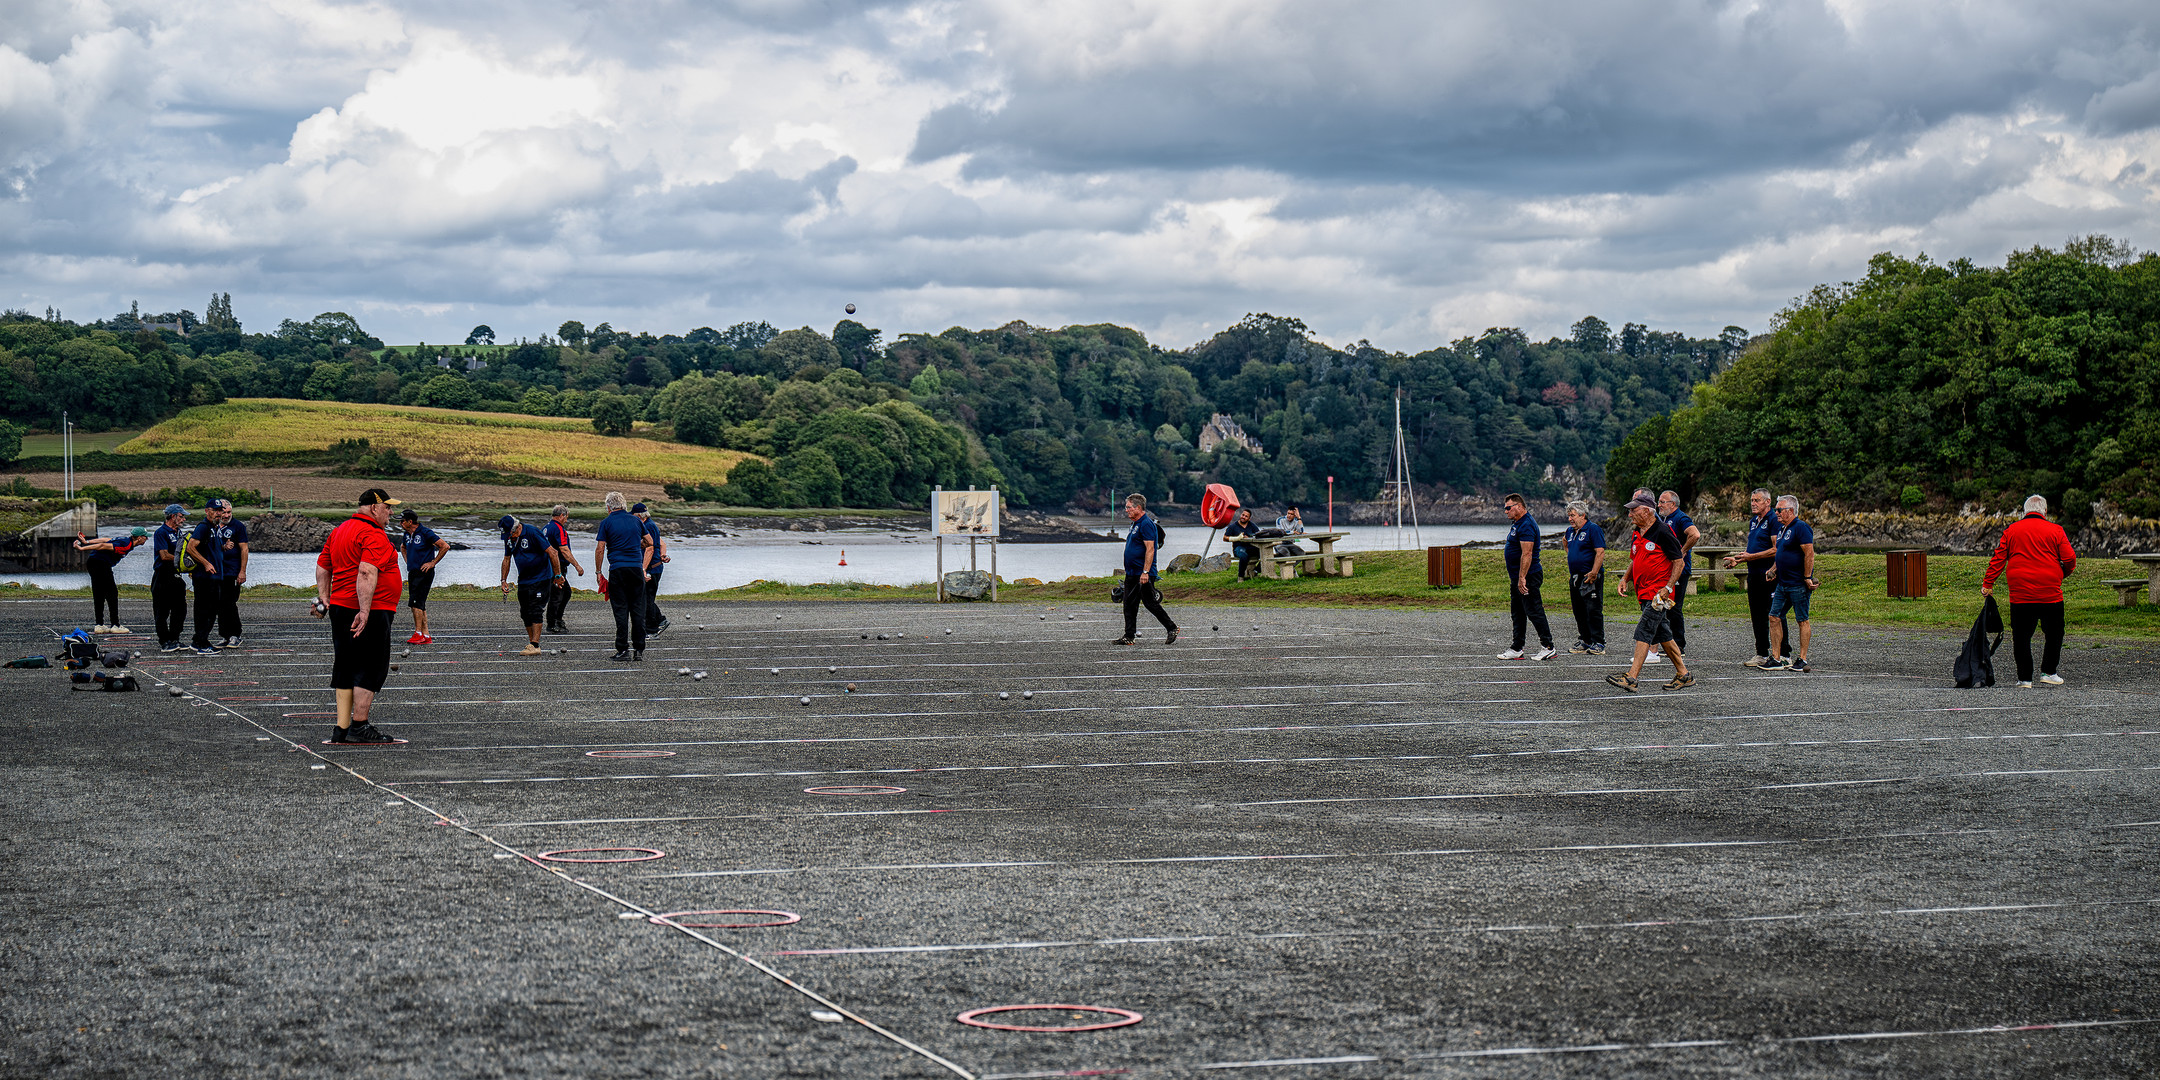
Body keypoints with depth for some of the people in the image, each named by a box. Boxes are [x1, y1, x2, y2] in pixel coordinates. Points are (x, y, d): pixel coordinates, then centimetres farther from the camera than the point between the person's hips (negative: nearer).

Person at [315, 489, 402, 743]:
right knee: (371, 668, -2)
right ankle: (359, 726, -3)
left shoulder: (338, 531, 17)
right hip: (371, 614, -9)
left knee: (346, 669, 11)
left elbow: (322, 567, 21)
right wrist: (364, 611, -30)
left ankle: (342, 729, 11)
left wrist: (324, 598, 17)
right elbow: (367, 573, -26)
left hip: (339, 608, 9)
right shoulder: (374, 535, -14)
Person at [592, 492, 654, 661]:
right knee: (638, 609, 6)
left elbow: (600, 549, -3)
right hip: (637, 568, 3)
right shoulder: (636, 521, 11)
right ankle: (639, 650, 5)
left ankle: (623, 649, -5)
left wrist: (598, 572, 5)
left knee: (621, 610, -1)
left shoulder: (607, 523, 0)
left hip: (618, 570, -3)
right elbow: (650, 542, 22)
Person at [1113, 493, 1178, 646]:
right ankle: (1128, 637, 7)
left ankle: (1172, 628, 8)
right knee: (1129, 605, 6)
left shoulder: (1146, 524, -16)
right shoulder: (1135, 524, 16)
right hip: (1131, 574, 10)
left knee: (1150, 603, -4)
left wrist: (1145, 572, -27)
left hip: (1143, 574, -10)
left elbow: (1150, 549, -22)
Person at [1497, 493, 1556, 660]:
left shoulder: (1526, 525, -18)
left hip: (1528, 577, -11)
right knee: (1517, 615, 13)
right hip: (1518, 578, 11)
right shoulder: (1519, 524, 16)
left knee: (1534, 613, -7)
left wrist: (1522, 578, -27)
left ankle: (1548, 648, -2)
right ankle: (1516, 650, 17)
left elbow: (1527, 554, -25)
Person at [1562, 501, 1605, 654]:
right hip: (1575, 577, 8)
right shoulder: (1570, 531, 15)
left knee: (1593, 610, -8)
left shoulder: (1593, 529, -10)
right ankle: (1584, 641, 17)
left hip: (1590, 577, -8)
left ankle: (1598, 643, -5)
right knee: (1579, 612, 10)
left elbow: (1600, 552, -16)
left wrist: (1594, 572, -22)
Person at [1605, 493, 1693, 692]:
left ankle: (1631, 677, -23)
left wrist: (1668, 588, -20)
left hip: (1658, 593, -9)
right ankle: (1683, 674, 21)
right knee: (1662, 634, 12)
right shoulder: (1637, 534, 13)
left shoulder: (1663, 532, -12)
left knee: (1644, 631, -16)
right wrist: (1625, 579, 10)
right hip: (1644, 592, 9)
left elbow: (1678, 562, -12)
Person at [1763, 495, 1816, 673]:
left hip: (1798, 584, -9)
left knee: (1802, 621, 0)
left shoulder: (1801, 528, -14)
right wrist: (1773, 570, 13)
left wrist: (1807, 578, -20)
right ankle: (1776, 659, 8)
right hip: (1782, 583, 10)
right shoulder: (1782, 528, 15)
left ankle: (1802, 659, 5)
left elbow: (1809, 553, -19)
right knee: (1775, 617, 5)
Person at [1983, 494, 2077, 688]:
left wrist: (1988, 584, 8)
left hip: (2020, 595, 1)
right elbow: (2070, 559, -2)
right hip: (2050, 593, -1)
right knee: (2053, 634, 14)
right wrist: (2062, 574, 18)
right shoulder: (2055, 530, 1)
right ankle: (2048, 672, 13)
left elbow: (1998, 559, 4)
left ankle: (2024, 678, 5)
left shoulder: (2011, 531, 6)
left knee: (2021, 636, 6)